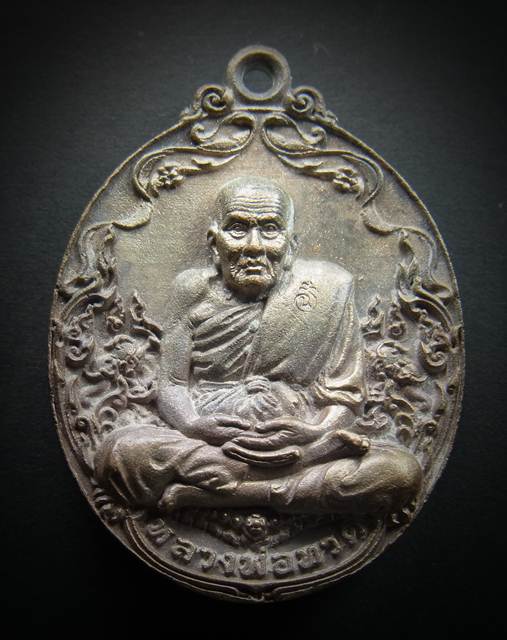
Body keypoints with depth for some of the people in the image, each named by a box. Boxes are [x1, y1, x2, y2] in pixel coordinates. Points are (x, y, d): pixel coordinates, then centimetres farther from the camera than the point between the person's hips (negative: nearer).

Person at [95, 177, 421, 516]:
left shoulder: (328, 287, 5)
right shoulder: (193, 288, 8)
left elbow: (345, 396, 3)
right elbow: (171, 385, 5)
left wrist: (316, 435, -18)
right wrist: (193, 426, -17)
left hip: (297, 449, 0)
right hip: (205, 446, 1)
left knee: (402, 471, -24)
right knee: (118, 452, -28)